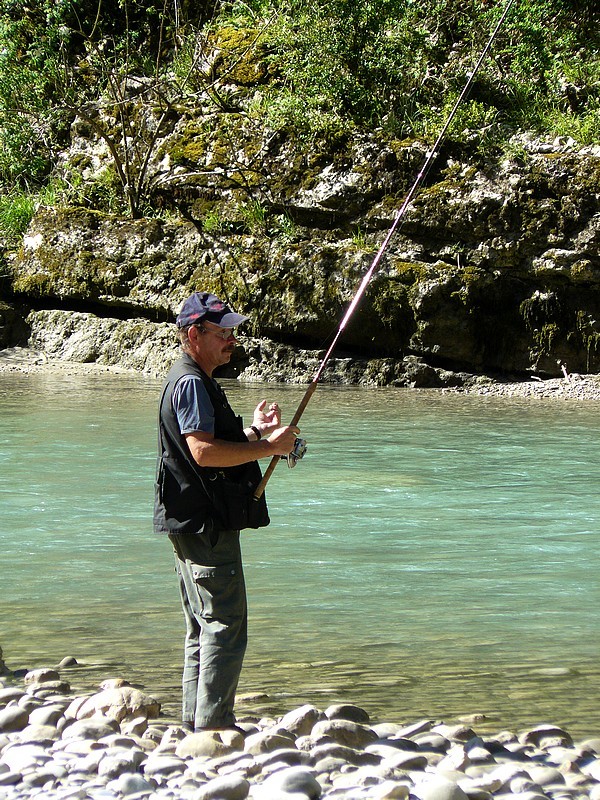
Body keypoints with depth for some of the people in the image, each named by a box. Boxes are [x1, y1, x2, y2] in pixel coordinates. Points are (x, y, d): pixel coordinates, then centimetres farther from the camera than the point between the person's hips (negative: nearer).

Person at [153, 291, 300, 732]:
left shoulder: (197, 382, 19)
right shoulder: (191, 383, -15)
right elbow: (203, 452, -26)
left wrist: (254, 430, 13)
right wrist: (269, 446, -20)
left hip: (197, 525, 11)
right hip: (207, 525, -11)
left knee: (204, 629, 16)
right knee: (224, 629, -10)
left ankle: (196, 723, 21)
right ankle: (213, 728, -9)